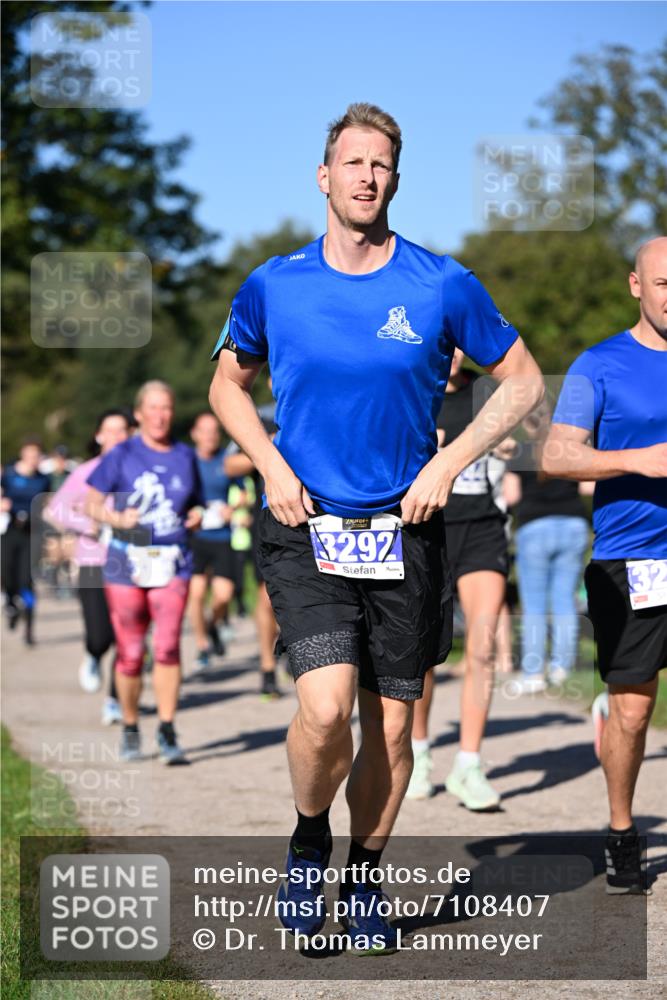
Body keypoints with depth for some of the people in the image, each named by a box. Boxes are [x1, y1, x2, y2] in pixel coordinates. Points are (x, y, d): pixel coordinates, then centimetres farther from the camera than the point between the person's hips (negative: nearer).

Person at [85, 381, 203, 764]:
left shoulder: (186, 456, 11)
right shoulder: (122, 456, 2)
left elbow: (195, 505, 21)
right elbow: (92, 505, 5)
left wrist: (196, 516, -1)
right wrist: (118, 519, -13)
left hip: (173, 563, 1)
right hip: (127, 561, -1)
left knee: (168, 646, -15)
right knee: (130, 653, 2)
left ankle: (168, 732, -11)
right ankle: (130, 729, 20)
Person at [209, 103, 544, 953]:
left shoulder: (443, 287, -2)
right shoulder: (274, 286, 1)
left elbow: (522, 382, 7)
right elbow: (228, 384, 17)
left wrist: (448, 463, -4)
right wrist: (271, 467, 1)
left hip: (405, 531, 1)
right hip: (306, 529, -1)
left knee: (391, 725, 6)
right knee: (325, 706, -19)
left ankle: (365, 880, 27)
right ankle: (309, 838, 10)